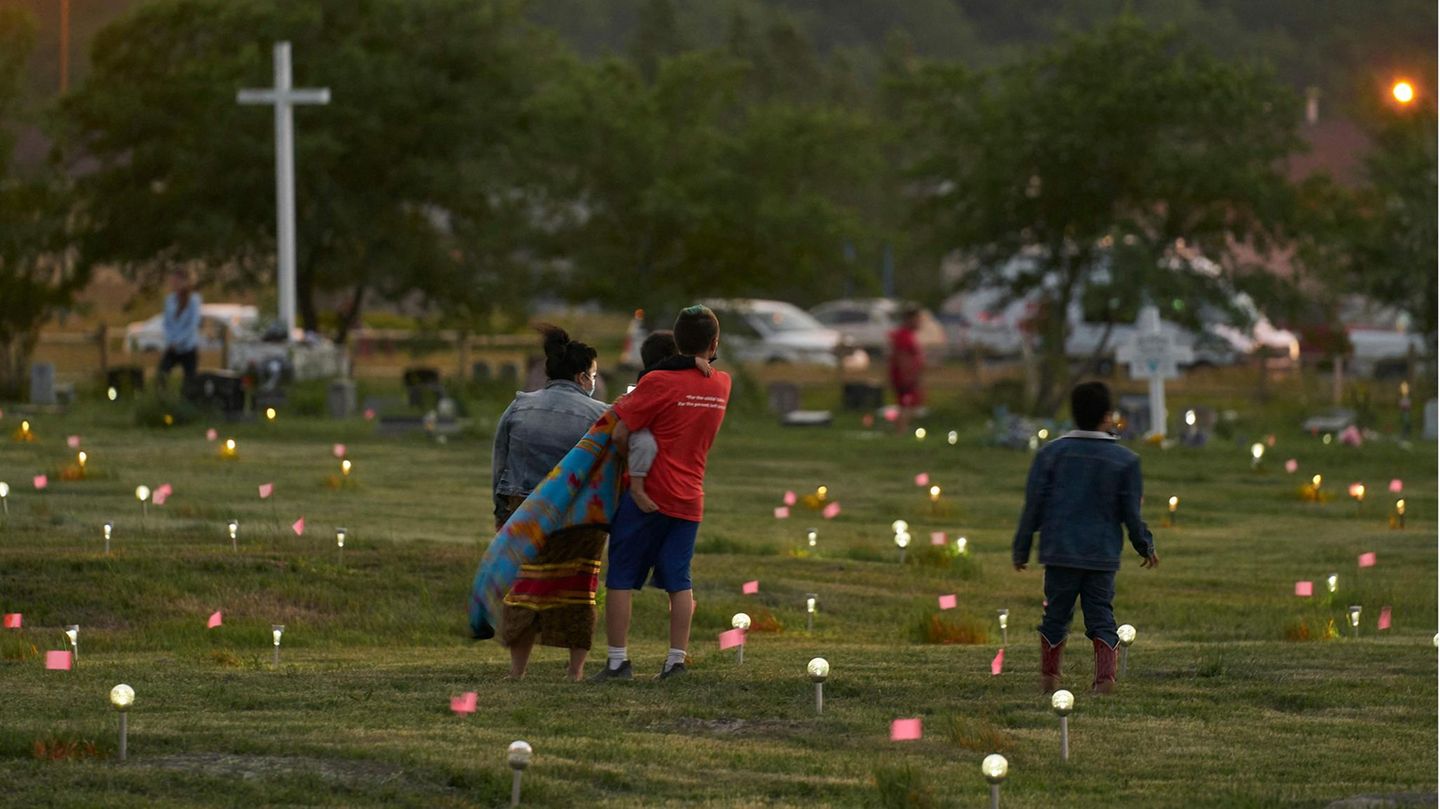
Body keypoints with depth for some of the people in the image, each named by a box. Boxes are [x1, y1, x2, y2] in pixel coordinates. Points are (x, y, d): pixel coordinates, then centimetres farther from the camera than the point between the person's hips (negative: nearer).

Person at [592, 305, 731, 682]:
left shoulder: (659, 382, -13)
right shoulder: (721, 386, 4)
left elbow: (620, 434, -17)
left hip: (647, 495, -4)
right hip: (689, 498, 4)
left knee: (621, 579, 3)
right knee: (679, 582, 8)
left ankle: (617, 660, 0)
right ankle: (677, 660, 3)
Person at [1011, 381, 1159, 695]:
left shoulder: (1050, 454, -1)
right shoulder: (1125, 460, -3)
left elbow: (1033, 507, 0)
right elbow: (1131, 513, 1)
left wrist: (1021, 549, 9)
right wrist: (1146, 547, 18)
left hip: (1060, 552, 1)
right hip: (1103, 554, -1)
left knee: (1056, 614, 12)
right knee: (1101, 617, 4)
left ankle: (1049, 675, 18)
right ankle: (1105, 675, -9)